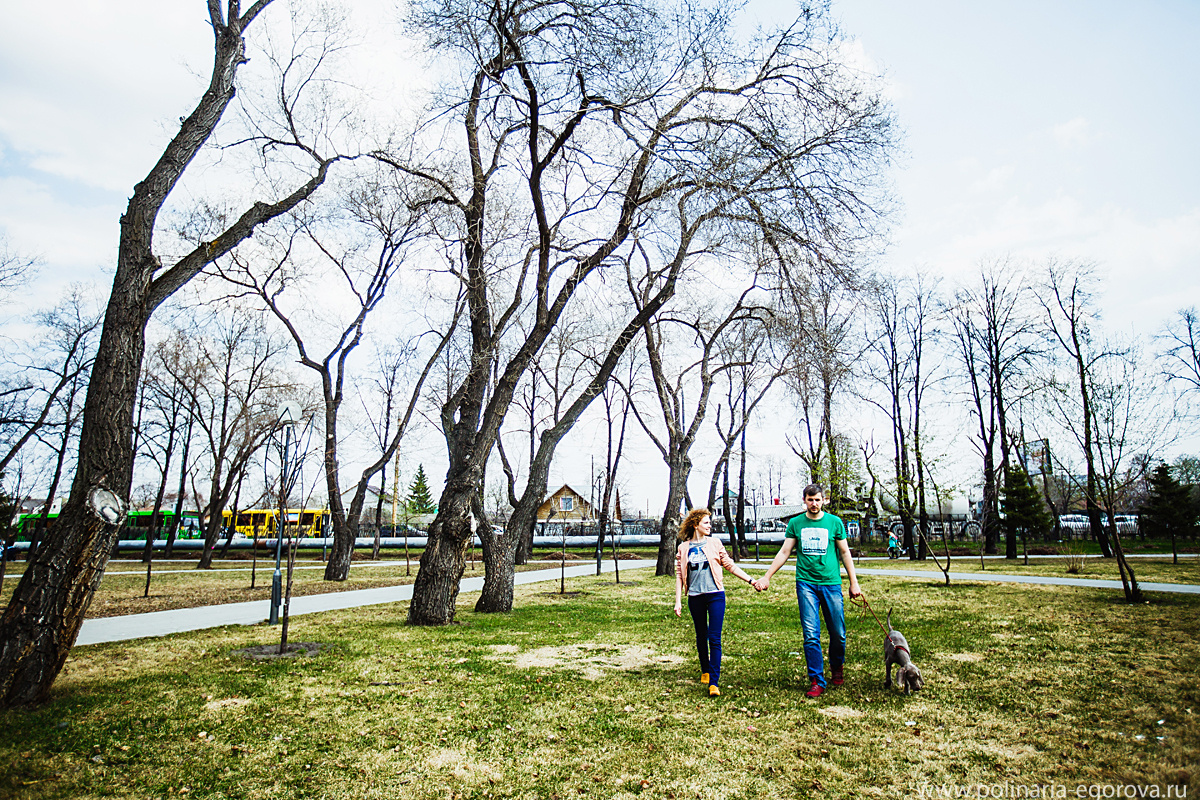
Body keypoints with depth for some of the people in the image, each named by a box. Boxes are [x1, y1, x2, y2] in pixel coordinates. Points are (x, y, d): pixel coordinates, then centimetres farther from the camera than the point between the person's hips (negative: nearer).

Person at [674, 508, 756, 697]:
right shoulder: (683, 548, 4)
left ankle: (714, 682, -6)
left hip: (715, 594, -1)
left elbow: (729, 565, 9)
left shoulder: (714, 543, 4)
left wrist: (751, 580, 5)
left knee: (714, 639, -7)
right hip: (695, 597, 1)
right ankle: (705, 671, 36)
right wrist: (678, 601, 3)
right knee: (701, 637, 14)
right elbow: (679, 575, 6)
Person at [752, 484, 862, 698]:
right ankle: (816, 681, 6)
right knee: (811, 635, -4)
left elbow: (845, 553, 10)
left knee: (838, 633, 5)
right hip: (806, 583, 0)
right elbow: (784, 552, 8)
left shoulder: (834, 522, 5)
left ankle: (837, 666, 34)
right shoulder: (795, 523, 6)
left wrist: (854, 583, 8)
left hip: (831, 583, 0)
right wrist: (766, 577, 4)